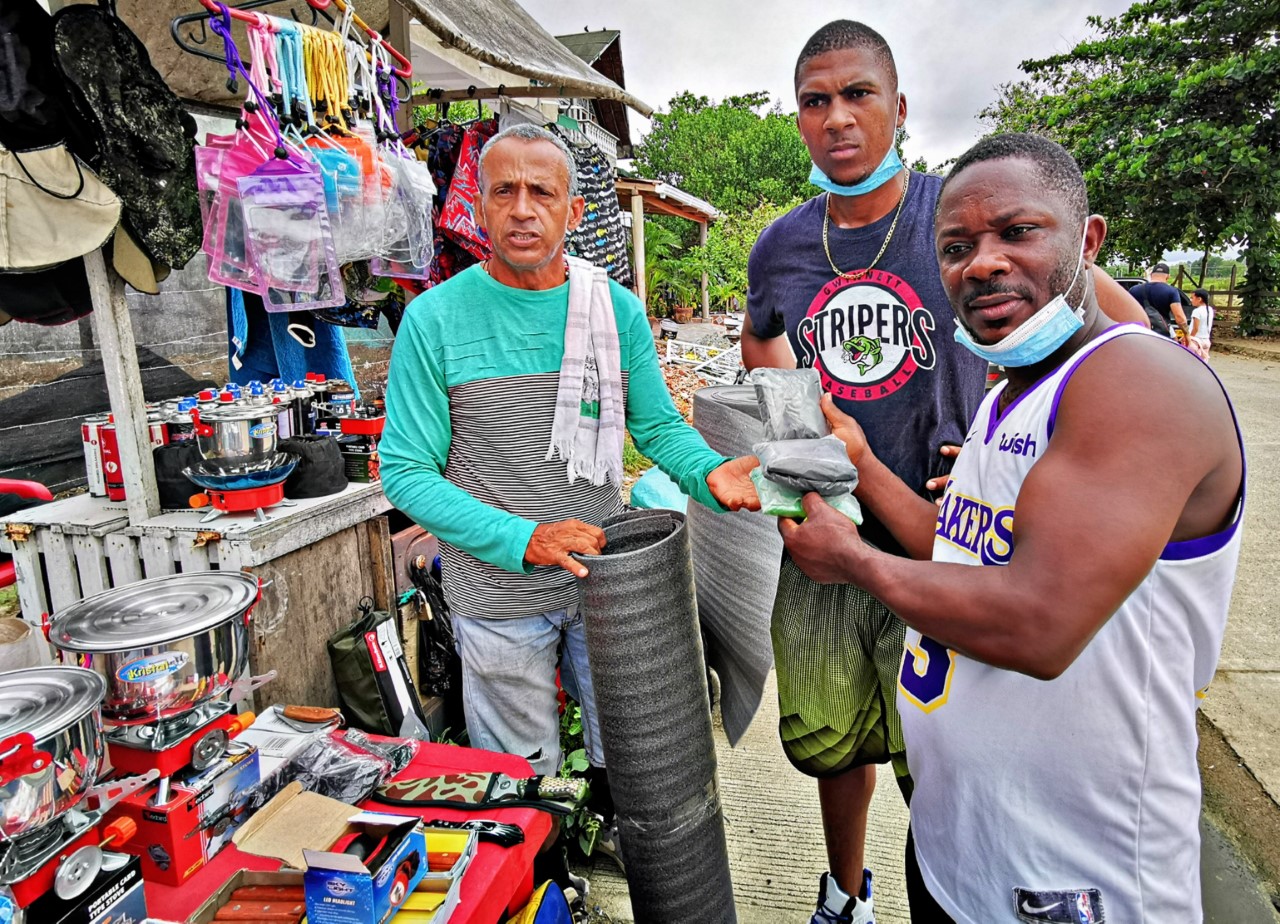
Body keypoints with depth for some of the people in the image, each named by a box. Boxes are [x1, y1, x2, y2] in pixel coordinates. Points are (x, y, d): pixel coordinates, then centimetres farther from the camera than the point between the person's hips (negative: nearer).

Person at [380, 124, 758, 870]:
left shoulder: (618, 309, -3)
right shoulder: (435, 318, -11)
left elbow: (657, 423, 4)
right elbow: (407, 471, -12)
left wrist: (709, 472, -18)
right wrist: (524, 539, -24)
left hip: (607, 580, 3)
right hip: (500, 600, -2)